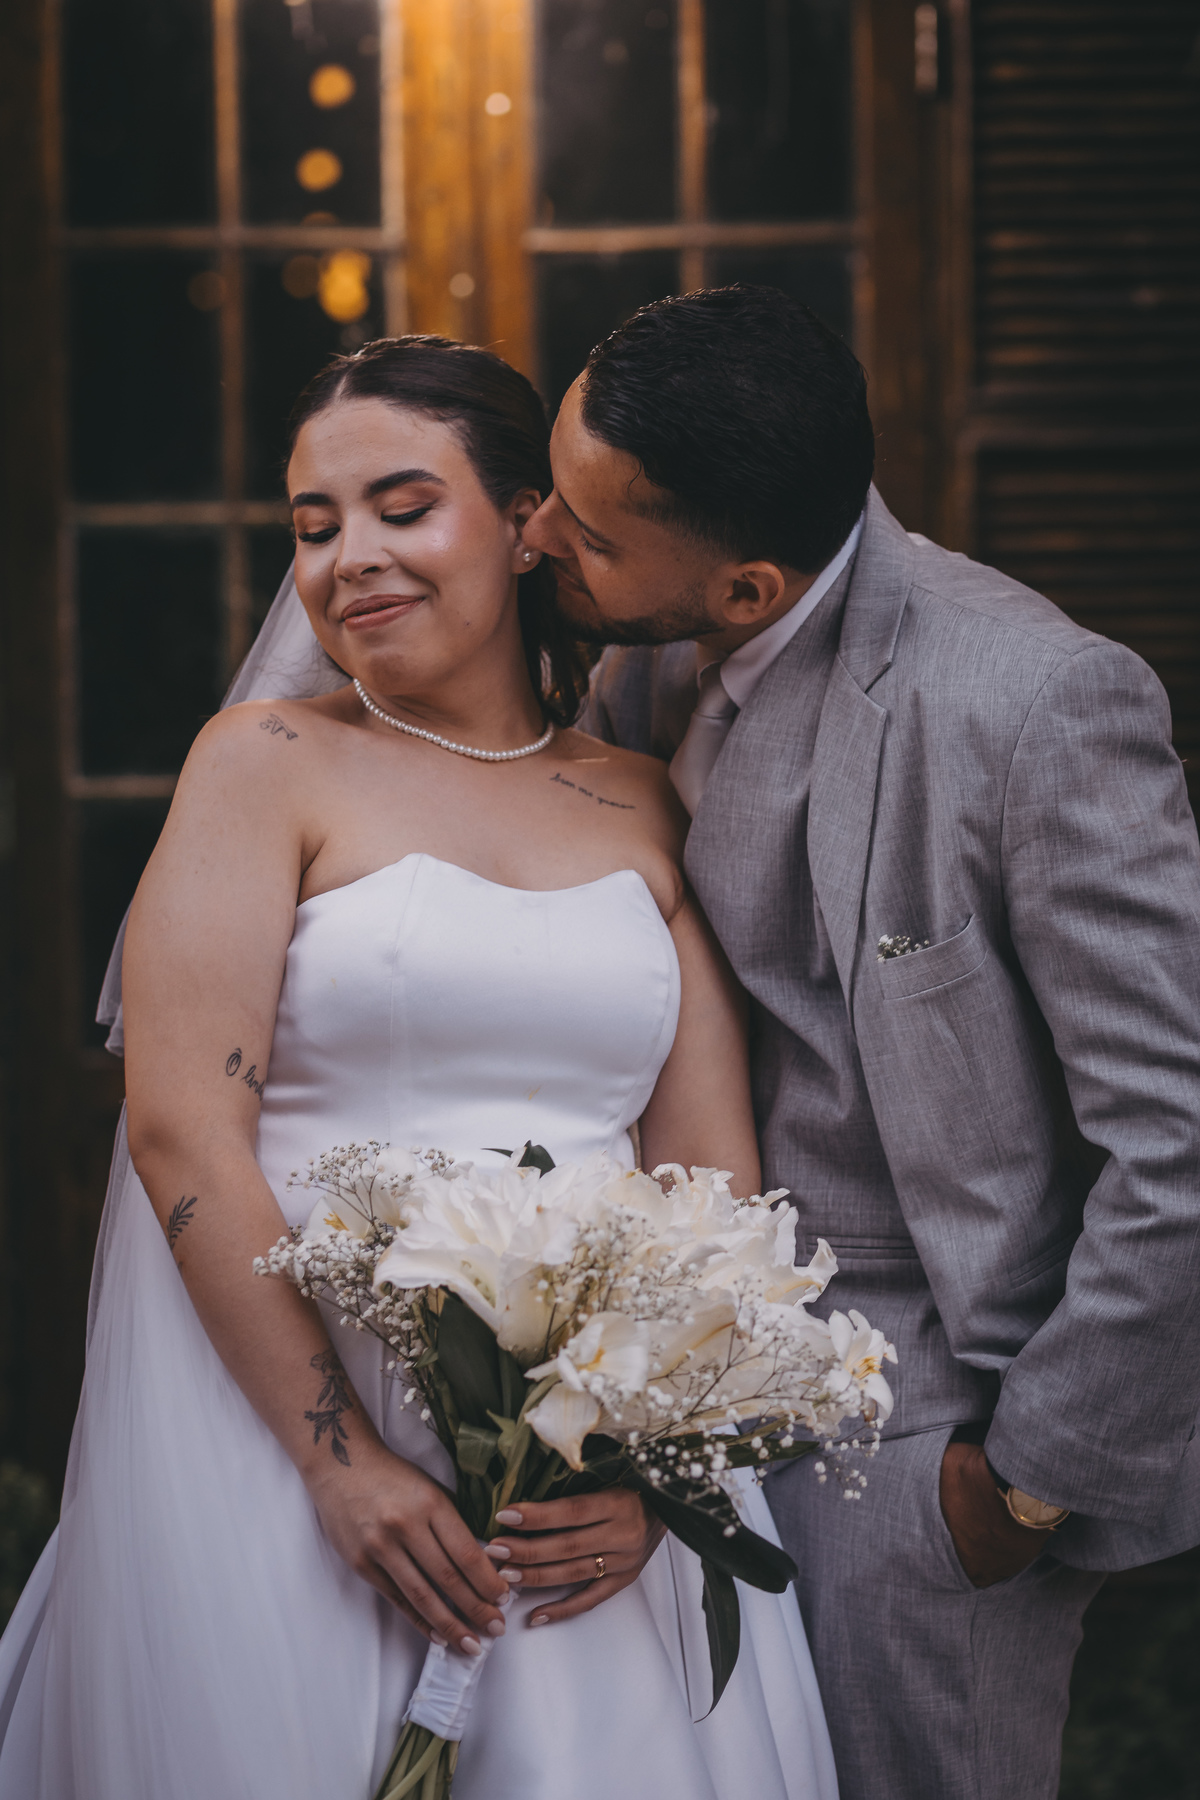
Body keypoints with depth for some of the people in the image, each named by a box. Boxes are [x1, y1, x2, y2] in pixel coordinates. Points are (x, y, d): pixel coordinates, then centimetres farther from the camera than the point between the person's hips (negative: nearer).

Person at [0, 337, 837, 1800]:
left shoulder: (643, 811, 9)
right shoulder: (268, 760, 1)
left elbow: (717, 1174, 4)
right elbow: (181, 1132, -9)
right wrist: (343, 1458, -16)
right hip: (281, 1392, -2)